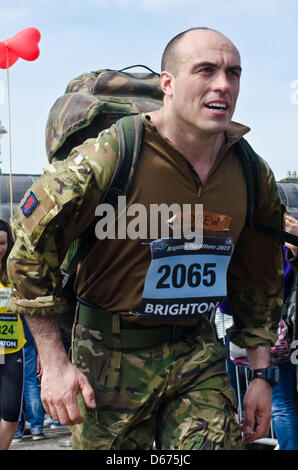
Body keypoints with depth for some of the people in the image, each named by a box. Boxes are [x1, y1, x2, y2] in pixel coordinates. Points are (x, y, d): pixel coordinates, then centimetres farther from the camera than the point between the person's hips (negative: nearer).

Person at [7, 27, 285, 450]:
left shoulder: (255, 177, -2)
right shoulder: (108, 157, -19)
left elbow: (258, 280, 12)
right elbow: (30, 249, -12)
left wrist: (261, 374, 11)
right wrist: (54, 363, -12)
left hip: (198, 352, 4)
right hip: (112, 354, -3)